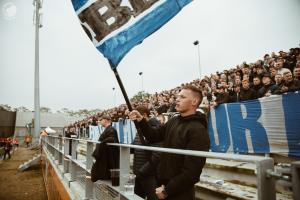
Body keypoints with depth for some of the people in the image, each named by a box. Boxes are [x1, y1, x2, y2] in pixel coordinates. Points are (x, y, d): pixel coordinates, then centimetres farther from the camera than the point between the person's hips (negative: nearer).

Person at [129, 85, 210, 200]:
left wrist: (167, 191, -16)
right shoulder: (173, 121, 3)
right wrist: (141, 121, -4)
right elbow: (154, 137, 11)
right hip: (162, 183, 7)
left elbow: (192, 170, -23)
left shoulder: (198, 130, -21)